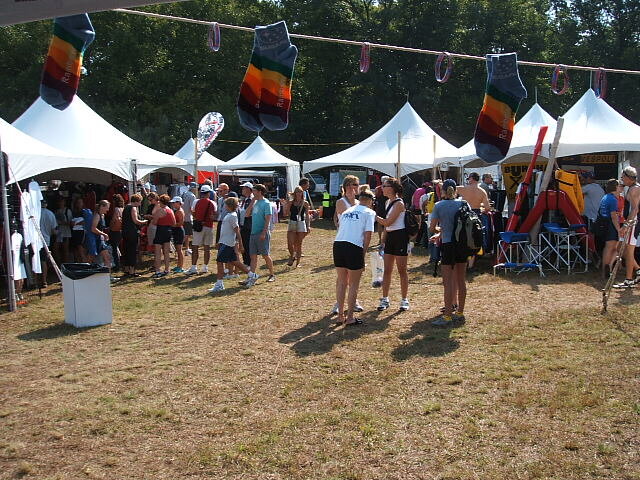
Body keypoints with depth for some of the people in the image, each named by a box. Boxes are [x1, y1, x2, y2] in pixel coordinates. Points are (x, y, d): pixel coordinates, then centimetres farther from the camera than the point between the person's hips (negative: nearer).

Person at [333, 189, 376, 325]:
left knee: (341, 282, 17)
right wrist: (363, 253, 2)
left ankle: (340, 316, 22)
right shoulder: (369, 212, 5)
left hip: (338, 244, 5)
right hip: (354, 247, -5)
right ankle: (350, 318, 10)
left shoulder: (347, 211, 23)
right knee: (354, 285, 7)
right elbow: (368, 235, -4)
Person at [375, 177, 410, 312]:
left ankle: (404, 300, 11)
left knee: (402, 270, 1)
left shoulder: (399, 203, -15)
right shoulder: (388, 202, 12)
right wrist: (383, 240, 15)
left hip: (400, 237, -8)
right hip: (390, 237, 8)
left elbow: (388, 222, -20)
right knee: (387, 270, 7)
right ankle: (385, 299, 14)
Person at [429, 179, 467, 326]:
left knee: (448, 282, -4)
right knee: (461, 280, 13)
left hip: (448, 245, -5)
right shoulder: (462, 203, 3)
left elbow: (432, 228, -6)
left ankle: (447, 316, -4)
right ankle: (460, 312, 22)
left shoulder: (438, 206, -6)